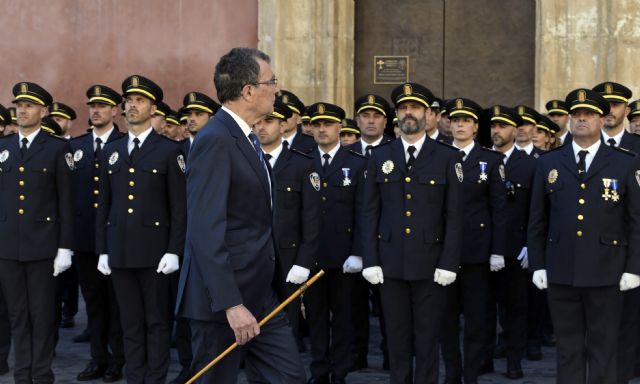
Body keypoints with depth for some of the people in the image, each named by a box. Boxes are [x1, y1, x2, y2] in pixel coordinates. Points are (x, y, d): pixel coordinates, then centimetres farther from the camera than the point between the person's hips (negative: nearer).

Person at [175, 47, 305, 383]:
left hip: (259, 295, 9)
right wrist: (231, 305, -26)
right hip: (222, 300, -9)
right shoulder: (214, 141, -17)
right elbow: (206, 232, -23)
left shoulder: (245, 138, 15)